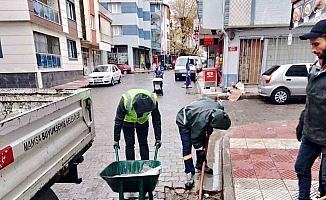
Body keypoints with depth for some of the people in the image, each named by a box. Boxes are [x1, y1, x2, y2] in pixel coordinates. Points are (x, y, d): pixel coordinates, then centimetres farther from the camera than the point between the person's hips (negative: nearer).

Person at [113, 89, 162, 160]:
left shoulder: (153, 100, -31)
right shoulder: (126, 100, -36)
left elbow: (157, 120, -16)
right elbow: (118, 121, -24)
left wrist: (158, 138, -12)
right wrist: (116, 140, -18)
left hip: (143, 121, 1)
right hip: (128, 121, -1)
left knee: (143, 143, 1)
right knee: (129, 144, -4)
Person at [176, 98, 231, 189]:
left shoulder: (219, 108, -25)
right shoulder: (201, 121, -43)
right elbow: (194, 138, -26)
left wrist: (210, 128, 3)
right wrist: (200, 149, -14)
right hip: (184, 122, -7)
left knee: (202, 142, 10)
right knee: (187, 147, -12)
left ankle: (200, 165, 29)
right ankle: (189, 174, -3)